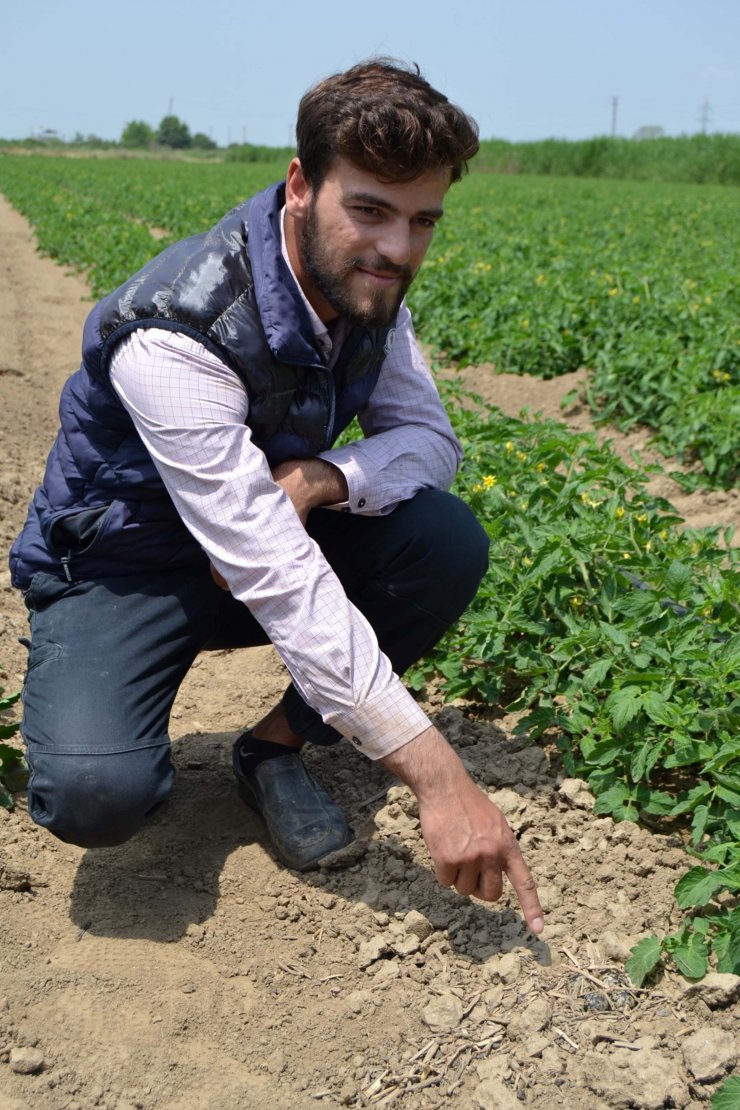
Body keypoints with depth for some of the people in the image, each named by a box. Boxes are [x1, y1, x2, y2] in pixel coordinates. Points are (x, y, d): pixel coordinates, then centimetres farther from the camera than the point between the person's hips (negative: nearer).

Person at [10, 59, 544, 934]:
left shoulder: (365, 287, -10)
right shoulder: (175, 335, -33)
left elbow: (428, 438, -3)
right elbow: (278, 579, -37)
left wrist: (318, 478, -28)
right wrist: (439, 779, -38)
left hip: (268, 532, 6)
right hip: (123, 563, -6)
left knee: (450, 540, -18)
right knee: (94, 793, -32)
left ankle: (277, 745, -2)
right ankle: (88, 720, 5)